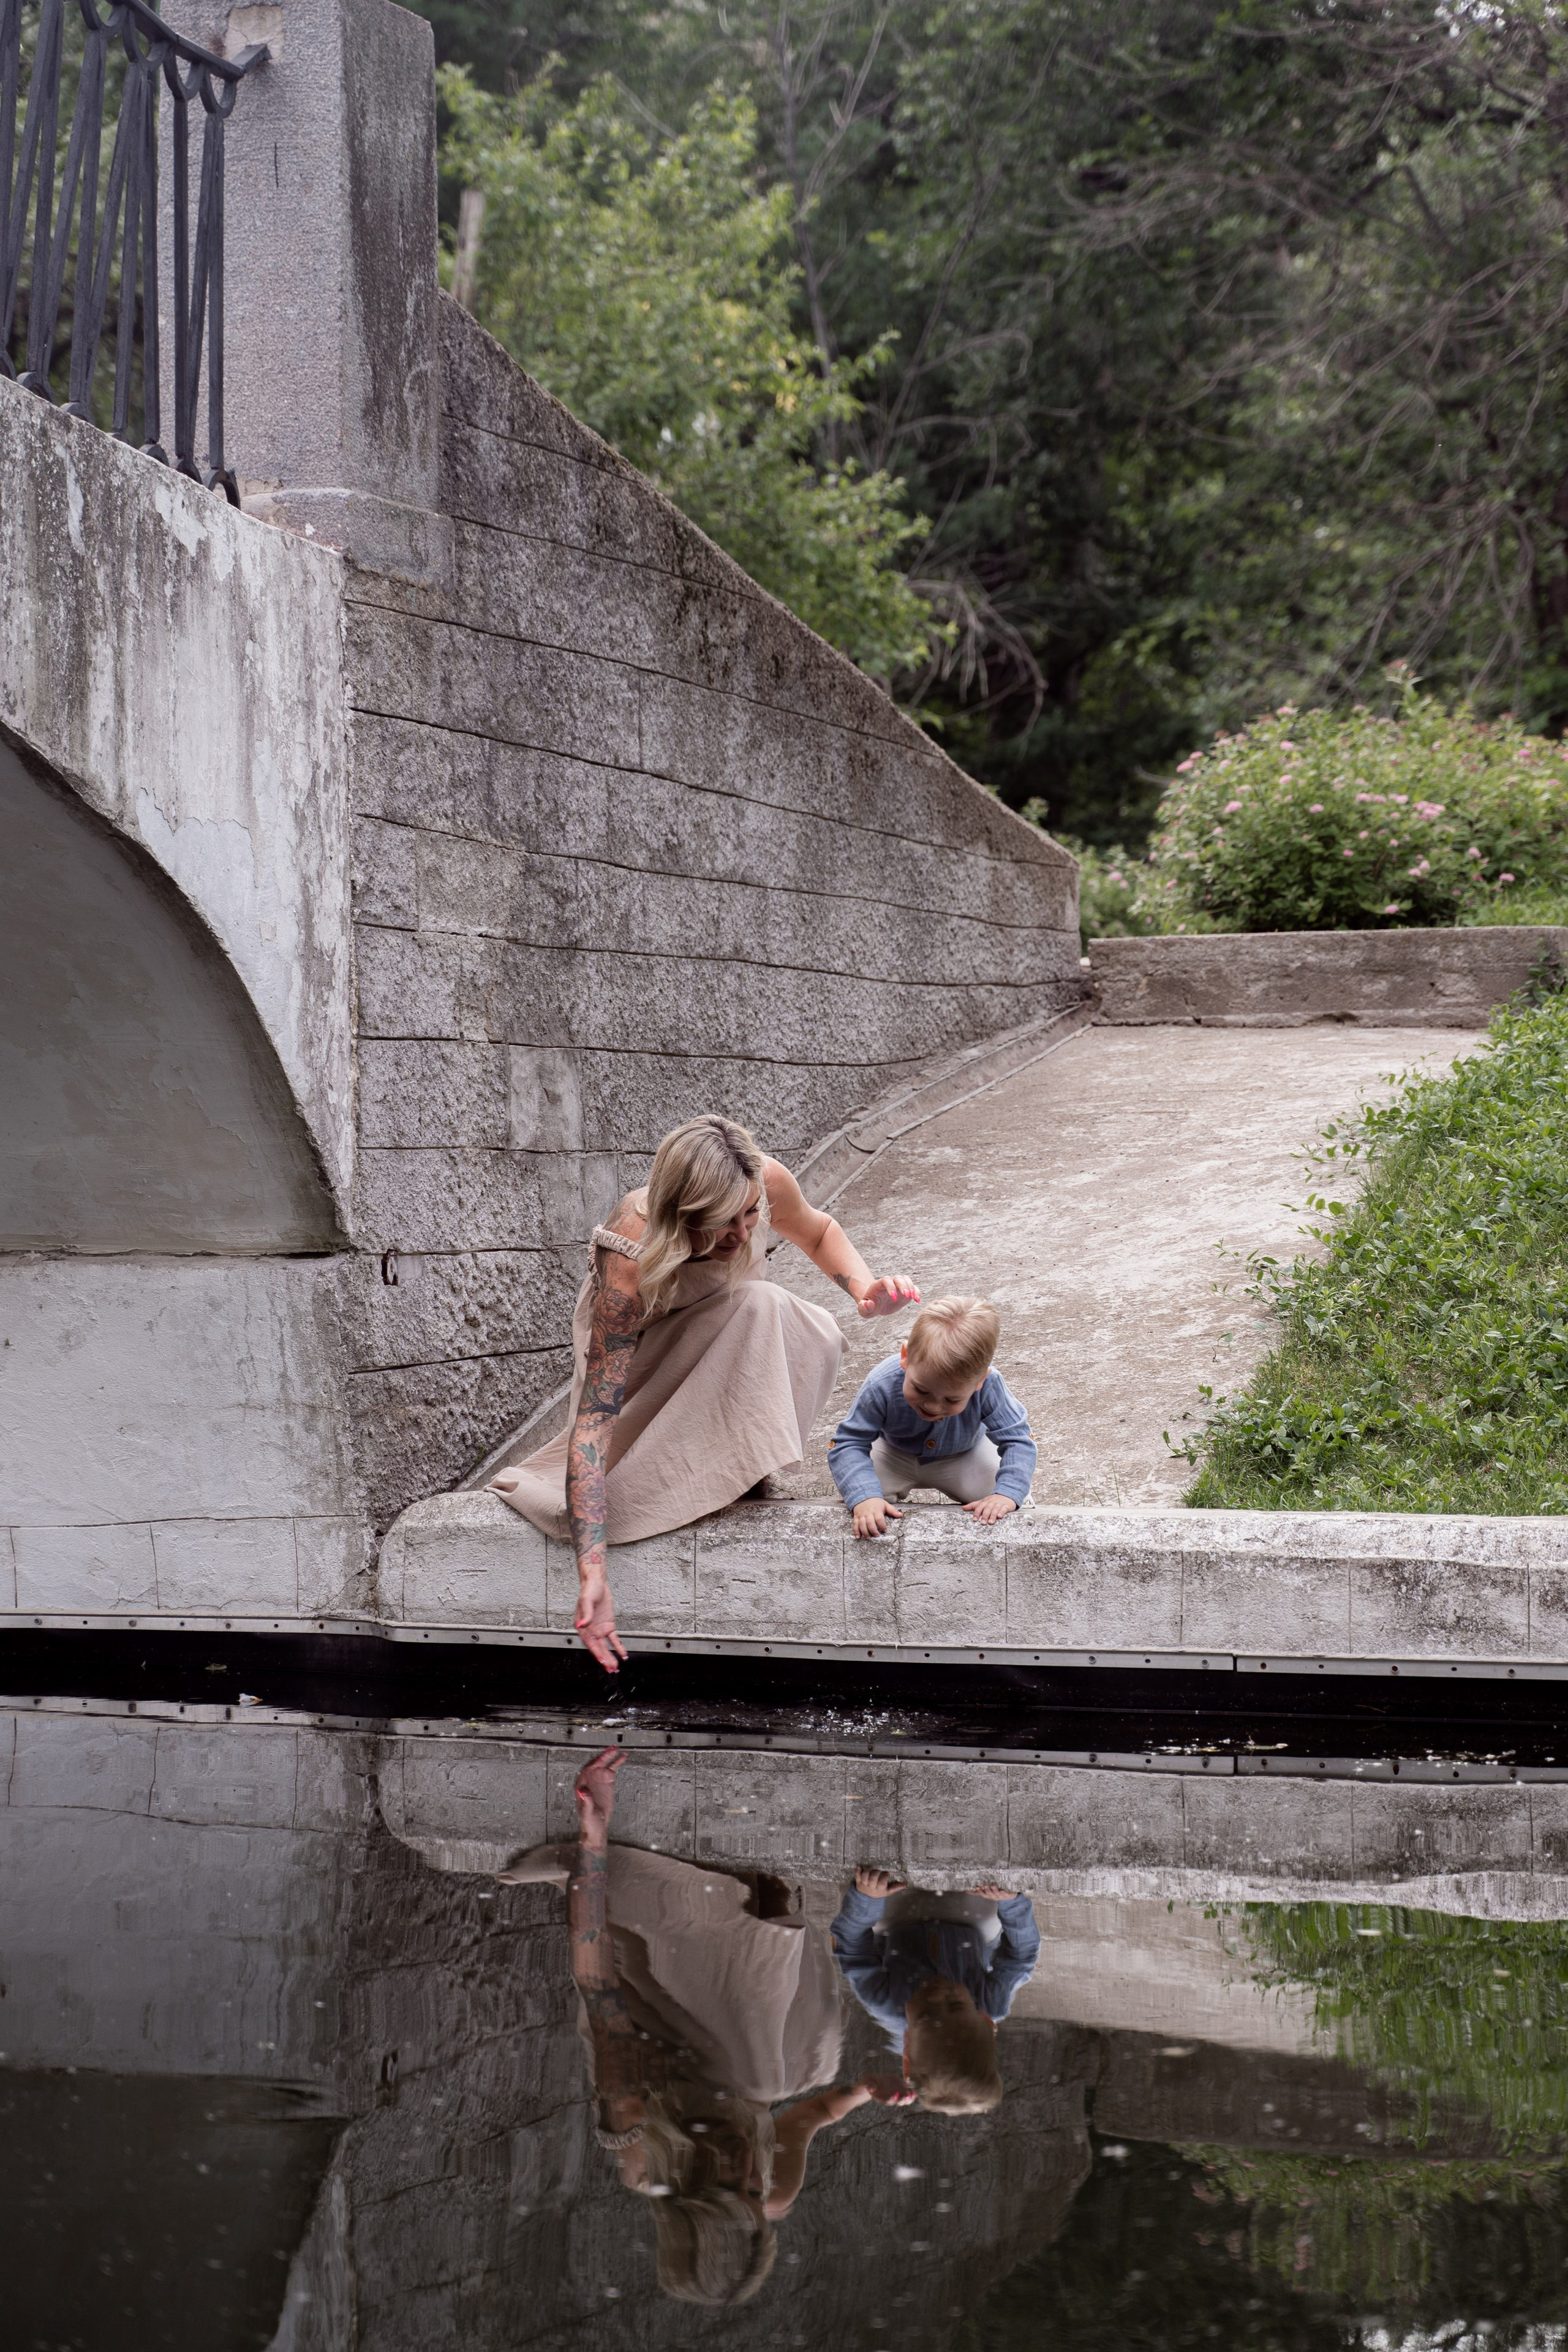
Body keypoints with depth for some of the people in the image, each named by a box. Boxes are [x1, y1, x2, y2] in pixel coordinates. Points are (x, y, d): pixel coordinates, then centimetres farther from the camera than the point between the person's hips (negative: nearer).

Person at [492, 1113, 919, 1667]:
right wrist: (592, 1575, -49)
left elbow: (819, 1233, -2)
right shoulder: (631, 1268, -41)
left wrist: (865, 1289, -26)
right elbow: (592, 1424, -42)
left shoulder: (763, 1184, -29)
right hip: (639, 1348, -4)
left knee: (816, 1340, -29)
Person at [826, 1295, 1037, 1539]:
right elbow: (847, 1444, -33)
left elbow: (1019, 1441, -29)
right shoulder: (883, 1386, -40)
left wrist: (1006, 1494, -46)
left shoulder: (988, 1388, -40)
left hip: (964, 1455, 0)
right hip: (895, 1454, 0)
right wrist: (864, 1497, -50)